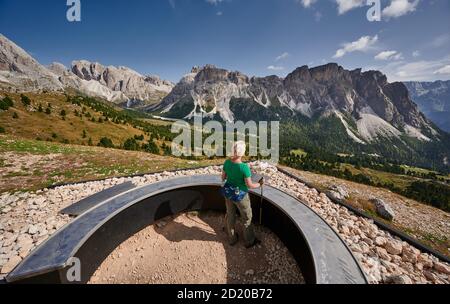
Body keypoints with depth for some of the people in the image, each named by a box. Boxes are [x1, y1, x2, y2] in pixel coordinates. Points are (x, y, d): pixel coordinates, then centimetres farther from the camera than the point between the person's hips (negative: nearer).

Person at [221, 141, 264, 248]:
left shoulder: (227, 162, -14)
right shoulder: (244, 167, -31)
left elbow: (223, 177, -1)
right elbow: (249, 185, -22)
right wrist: (260, 184, -2)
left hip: (228, 193, 6)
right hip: (240, 195, -5)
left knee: (230, 216, 25)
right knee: (247, 218, 20)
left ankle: (232, 239, 47)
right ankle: (249, 241, 42)